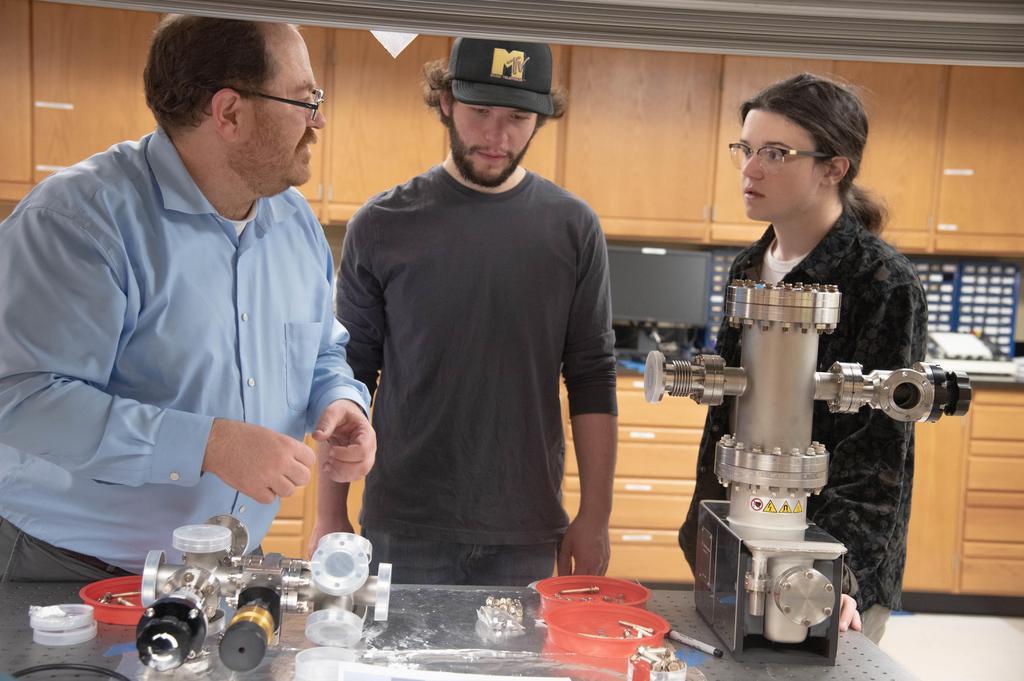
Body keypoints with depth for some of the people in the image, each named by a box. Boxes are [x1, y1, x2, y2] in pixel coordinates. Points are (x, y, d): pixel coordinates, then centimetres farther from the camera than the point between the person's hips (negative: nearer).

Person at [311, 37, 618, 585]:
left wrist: (595, 518, 0)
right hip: (404, 528, -1)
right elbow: (349, 375, 0)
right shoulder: (381, 225, -4)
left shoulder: (573, 228, -1)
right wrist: (329, 513, 0)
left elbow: (592, 380, 1)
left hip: (527, 536, 1)